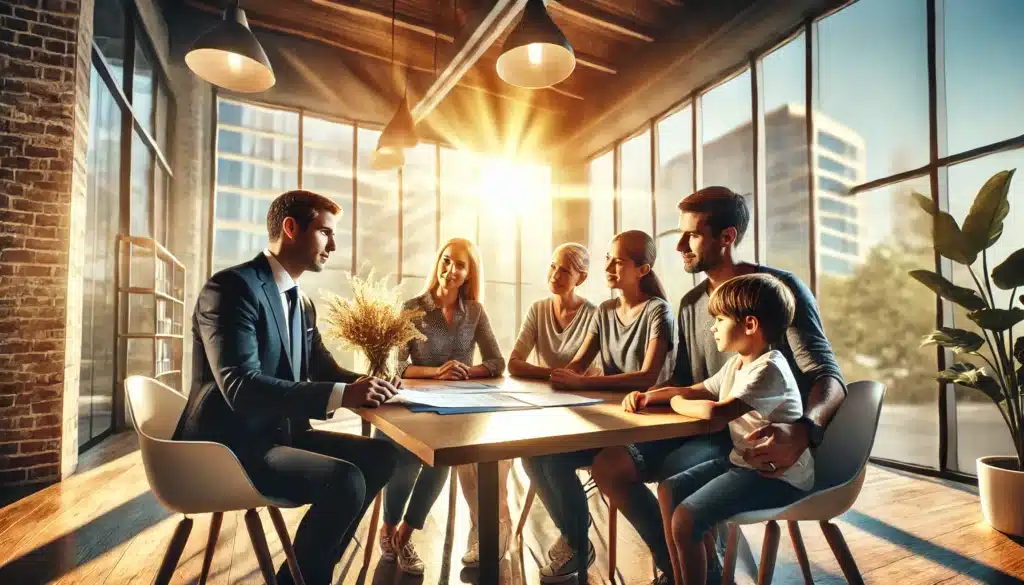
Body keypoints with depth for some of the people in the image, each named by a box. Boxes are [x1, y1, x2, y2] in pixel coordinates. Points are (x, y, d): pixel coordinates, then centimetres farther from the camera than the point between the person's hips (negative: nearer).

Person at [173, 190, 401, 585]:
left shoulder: (302, 303, 11)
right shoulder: (232, 287, -17)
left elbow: (324, 370, 16)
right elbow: (241, 387, -28)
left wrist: (365, 384, -6)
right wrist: (342, 395, -34)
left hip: (280, 432, 9)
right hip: (231, 443, -9)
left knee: (380, 456, 3)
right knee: (345, 480, -25)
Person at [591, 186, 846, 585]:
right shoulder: (690, 303, 10)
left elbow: (827, 375, -20)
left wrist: (802, 431, -42)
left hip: (761, 438, -6)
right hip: (707, 429, 7)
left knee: (673, 480, -31)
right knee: (609, 466, -6)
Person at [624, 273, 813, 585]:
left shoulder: (768, 370, -24)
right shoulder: (737, 363, 8)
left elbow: (716, 413, -36)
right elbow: (696, 391, 18)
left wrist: (679, 403, -15)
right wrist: (648, 396, 4)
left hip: (777, 476, -10)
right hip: (742, 460, 10)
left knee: (684, 520, -20)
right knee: (669, 489, 7)